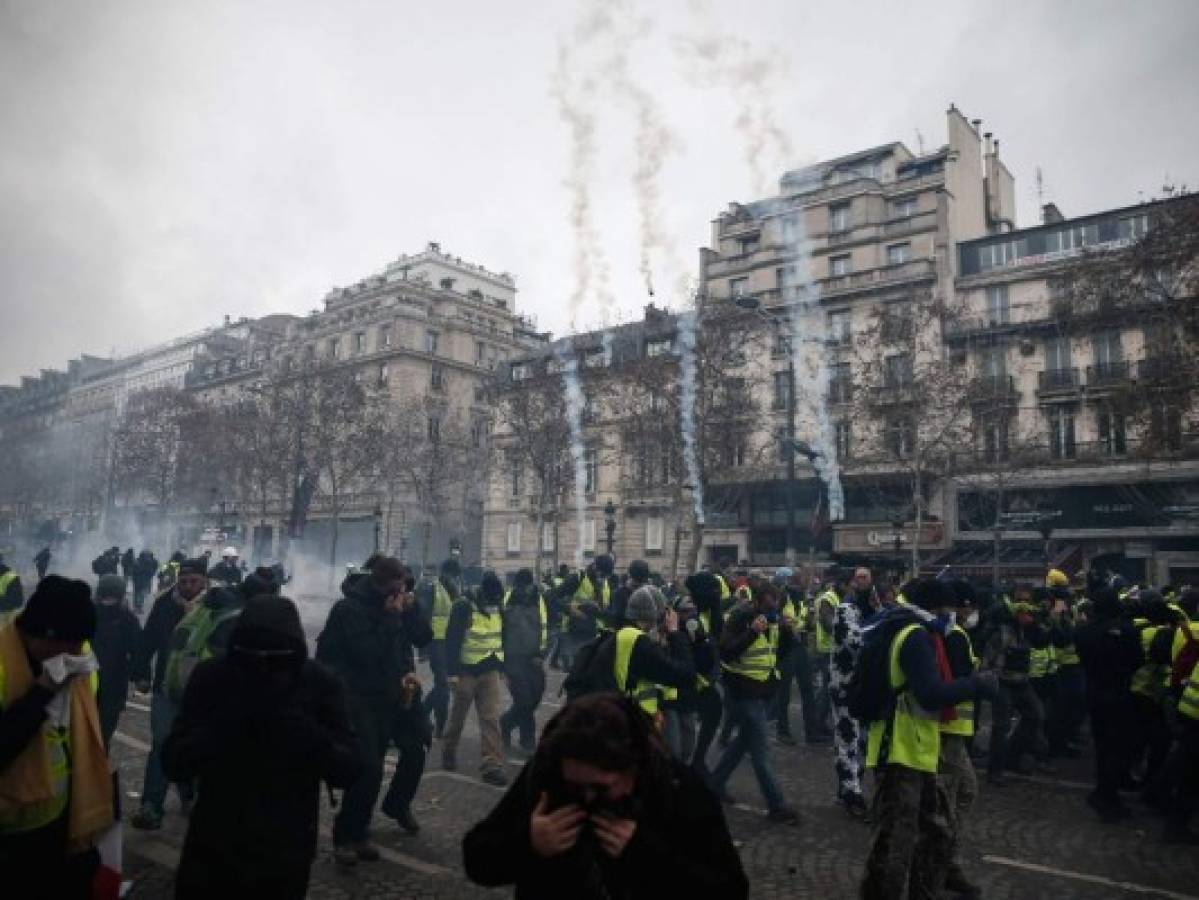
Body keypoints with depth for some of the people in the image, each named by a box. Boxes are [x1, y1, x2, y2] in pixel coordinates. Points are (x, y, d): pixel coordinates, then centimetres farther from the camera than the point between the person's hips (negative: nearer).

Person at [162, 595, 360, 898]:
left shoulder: (322, 684, -14)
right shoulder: (210, 677, -12)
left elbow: (347, 771, -13)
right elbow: (173, 764, -13)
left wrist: (303, 731, -30)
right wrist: (223, 724, -29)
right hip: (212, 850, 1)